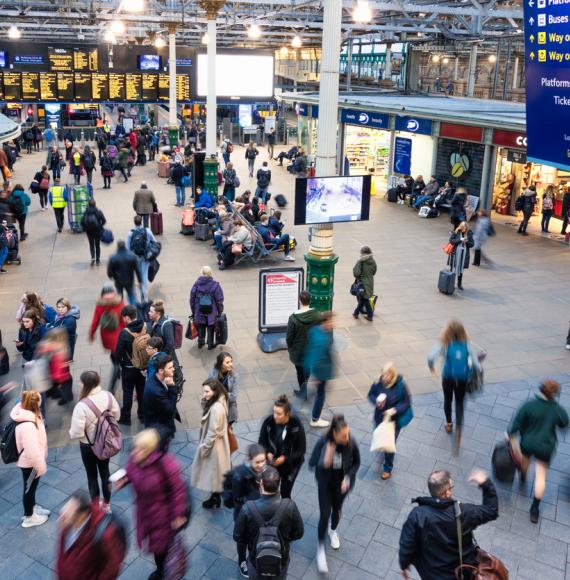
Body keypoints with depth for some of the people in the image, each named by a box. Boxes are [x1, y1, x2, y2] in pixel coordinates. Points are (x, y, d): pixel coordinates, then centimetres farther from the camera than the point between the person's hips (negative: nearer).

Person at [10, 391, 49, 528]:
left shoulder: (29, 416, -4)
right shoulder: (27, 424, -36)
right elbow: (31, 448, -31)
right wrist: (40, 465, -20)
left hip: (31, 460, 9)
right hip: (29, 462, -9)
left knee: (32, 486, 27)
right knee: (29, 487, 11)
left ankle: (32, 507, 47)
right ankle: (29, 517, 30)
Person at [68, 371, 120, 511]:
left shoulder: (82, 406, -33)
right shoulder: (108, 396, -16)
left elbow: (77, 433, -28)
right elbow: (116, 416, -1)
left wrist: (70, 433, -5)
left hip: (88, 446, -5)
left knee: (92, 476, 18)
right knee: (105, 472, 24)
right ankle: (107, 504, 42)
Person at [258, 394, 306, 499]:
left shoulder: (296, 425, -25)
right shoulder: (268, 422, -20)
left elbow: (301, 450, -16)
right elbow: (262, 442, -4)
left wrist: (285, 458, -27)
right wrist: (268, 453, -23)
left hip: (291, 464, -2)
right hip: (273, 462, 2)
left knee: (285, 493, 8)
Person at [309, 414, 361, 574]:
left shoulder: (352, 443, -25)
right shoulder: (323, 442, -29)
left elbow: (356, 463, -7)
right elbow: (311, 463, -20)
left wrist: (348, 477, -20)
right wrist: (324, 462, -40)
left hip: (342, 484, 2)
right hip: (325, 485, -2)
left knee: (337, 509, 25)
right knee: (324, 515, 1)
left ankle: (333, 531, 58)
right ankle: (321, 548, 24)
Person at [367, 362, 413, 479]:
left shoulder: (401, 385, -24)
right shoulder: (378, 383, -17)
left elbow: (406, 403, -15)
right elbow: (370, 395, -1)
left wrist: (395, 410, -29)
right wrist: (376, 400, -23)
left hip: (394, 419, -3)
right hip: (380, 417, 3)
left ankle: (388, 469, 25)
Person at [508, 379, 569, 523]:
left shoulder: (528, 405, -20)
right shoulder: (558, 410, -17)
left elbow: (517, 423, -13)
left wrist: (511, 435, 3)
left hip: (528, 442, 0)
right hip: (546, 446, 0)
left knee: (525, 459, 33)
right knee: (541, 476, 9)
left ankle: (523, 477, 63)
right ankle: (535, 508, 12)